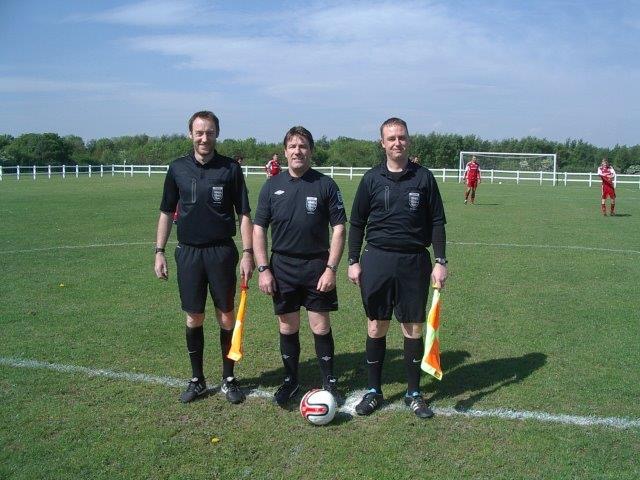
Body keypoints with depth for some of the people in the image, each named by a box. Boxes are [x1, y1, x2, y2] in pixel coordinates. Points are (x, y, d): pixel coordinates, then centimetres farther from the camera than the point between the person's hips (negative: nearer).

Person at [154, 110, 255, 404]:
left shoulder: (230, 168, -2)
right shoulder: (178, 168, 5)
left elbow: (244, 214, -1)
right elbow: (166, 212, 10)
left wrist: (247, 253, -8)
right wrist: (159, 252, 5)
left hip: (222, 251, -2)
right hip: (188, 252, 2)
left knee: (227, 317, 5)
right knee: (193, 318, 8)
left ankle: (229, 379, 20)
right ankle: (197, 380, 22)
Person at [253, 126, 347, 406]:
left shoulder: (325, 185, -3)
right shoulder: (272, 186, 3)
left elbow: (338, 228, -3)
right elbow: (259, 228, 4)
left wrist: (331, 268, -10)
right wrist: (263, 269, -3)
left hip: (317, 265, -2)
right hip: (282, 266, 2)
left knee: (321, 327, 3)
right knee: (287, 327, 10)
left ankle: (329, 381, 21)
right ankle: (290, 380, 27)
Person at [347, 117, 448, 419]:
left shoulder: (424, 177, 2)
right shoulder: (372, 179, 4)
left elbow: (436, 223, 4)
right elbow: (357, 223, 8)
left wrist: (440, 262, -2)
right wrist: (353, 261, 3)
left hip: (414, 261, 0)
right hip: (377, 260, 0)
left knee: (413, 329, 6)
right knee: (376, 328, 7)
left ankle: (413, 393, 21)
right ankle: (373, 391, 21)